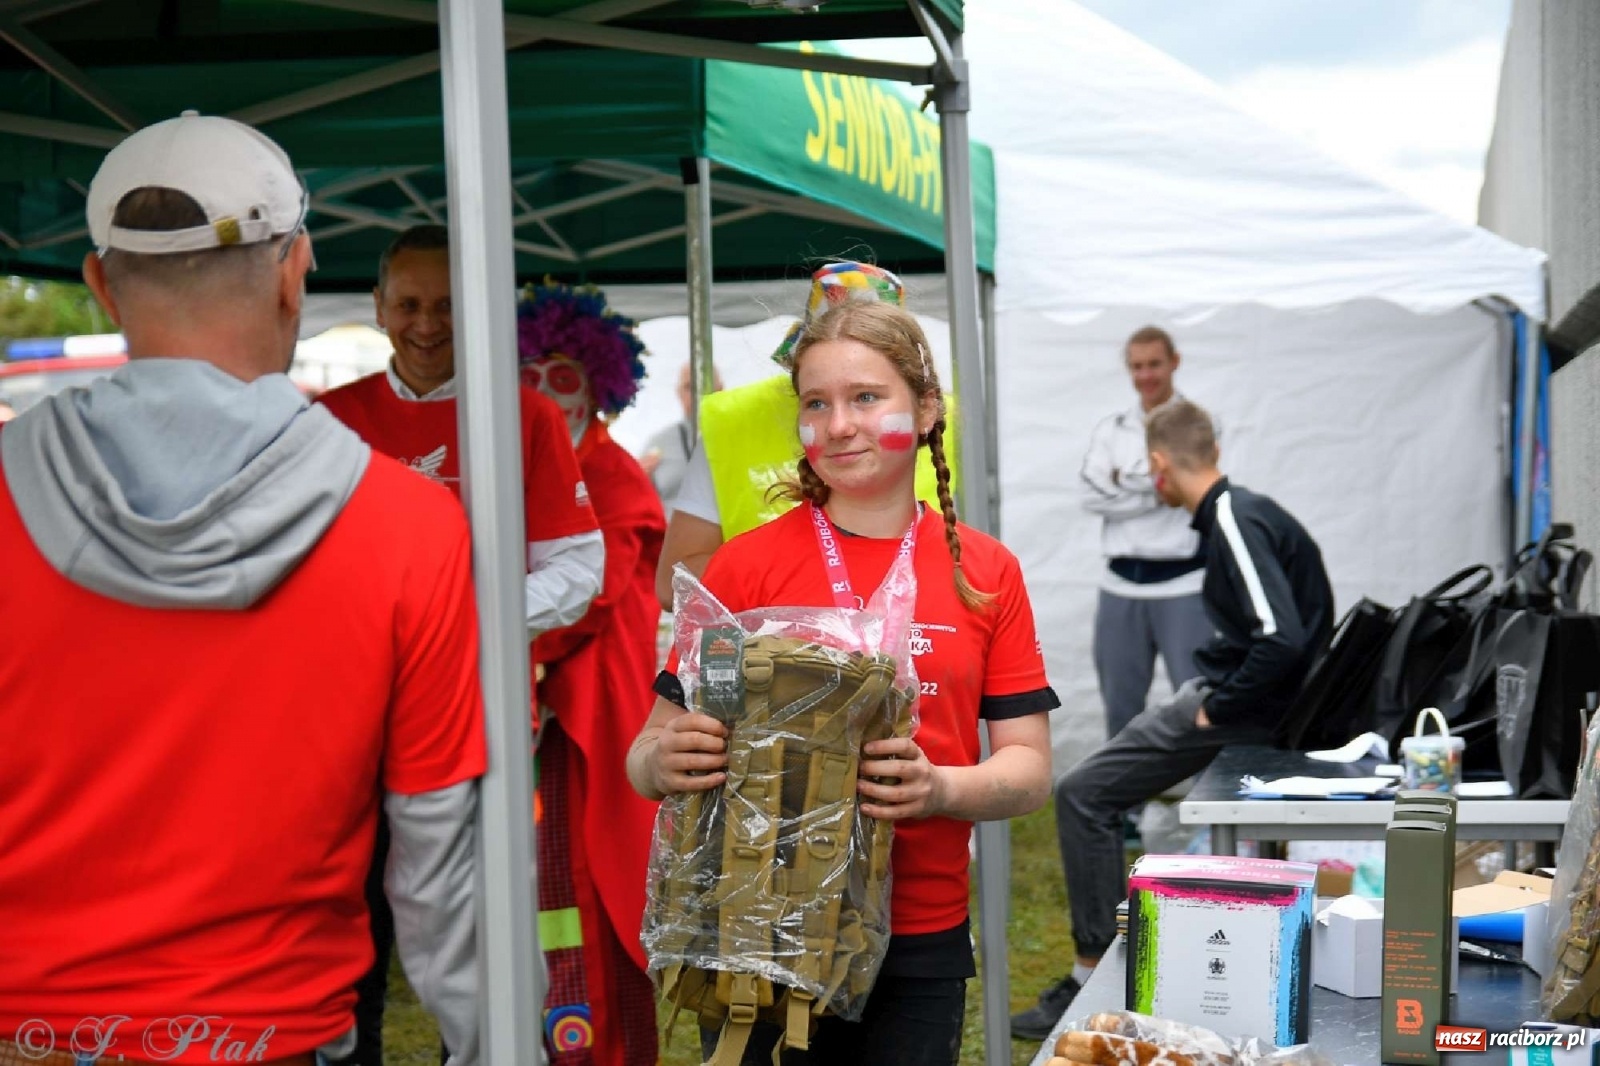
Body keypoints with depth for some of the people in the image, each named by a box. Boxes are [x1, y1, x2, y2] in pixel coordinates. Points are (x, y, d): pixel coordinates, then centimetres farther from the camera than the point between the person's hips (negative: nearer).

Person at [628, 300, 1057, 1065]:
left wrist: (940, 787, -18)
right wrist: (663, 763, -24)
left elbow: (1029, 769, 2)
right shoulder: (747, 564, -1)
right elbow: (654, 752, -1)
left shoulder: (984, 571, 4)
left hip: (922, 943, 2)